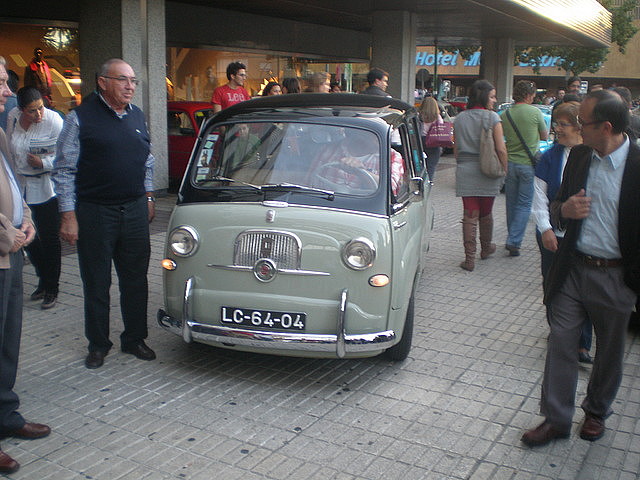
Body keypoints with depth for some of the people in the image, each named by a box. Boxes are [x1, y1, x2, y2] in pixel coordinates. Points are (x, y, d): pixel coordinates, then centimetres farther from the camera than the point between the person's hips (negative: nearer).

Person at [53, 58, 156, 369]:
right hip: (94, 212, -4)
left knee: (135, 280, 11)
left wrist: (148, 196, 16)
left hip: (135, 210, 5)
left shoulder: (137, 116, 10)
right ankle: (98, 345, 21)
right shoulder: (80, 118, -7)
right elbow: (63, 170, -7)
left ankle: (134, 339, 25)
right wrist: (68, 215, -11)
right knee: (96, 284, 6)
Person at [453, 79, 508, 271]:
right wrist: (504, 170, 3)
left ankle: (470, 258, -3)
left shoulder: (459, 118, 5)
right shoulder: (492, 117, -7)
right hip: (488, 173, -2)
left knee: (470, 215, 1)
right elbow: (501, 149, -9)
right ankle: (486, 248, 36)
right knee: (486, 213, 16)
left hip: (465, 172, 2)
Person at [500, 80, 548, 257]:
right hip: (528, 164, -3)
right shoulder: (535, 112, -8)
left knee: (511, 203, 15)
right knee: (524, 204, 2)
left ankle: (512, 239, 25)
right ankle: (514, 241, -7)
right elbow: (544, 136, 4)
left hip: (510, 163, 3)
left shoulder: (505, 115, 0)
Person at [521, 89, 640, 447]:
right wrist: (564, 210, -10)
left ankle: (597, 411, 37)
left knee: (610, 351, 15)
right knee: (560, 344, 6)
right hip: (572, 269, 4)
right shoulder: (578, 156, 3)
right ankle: (556, 418, 19)